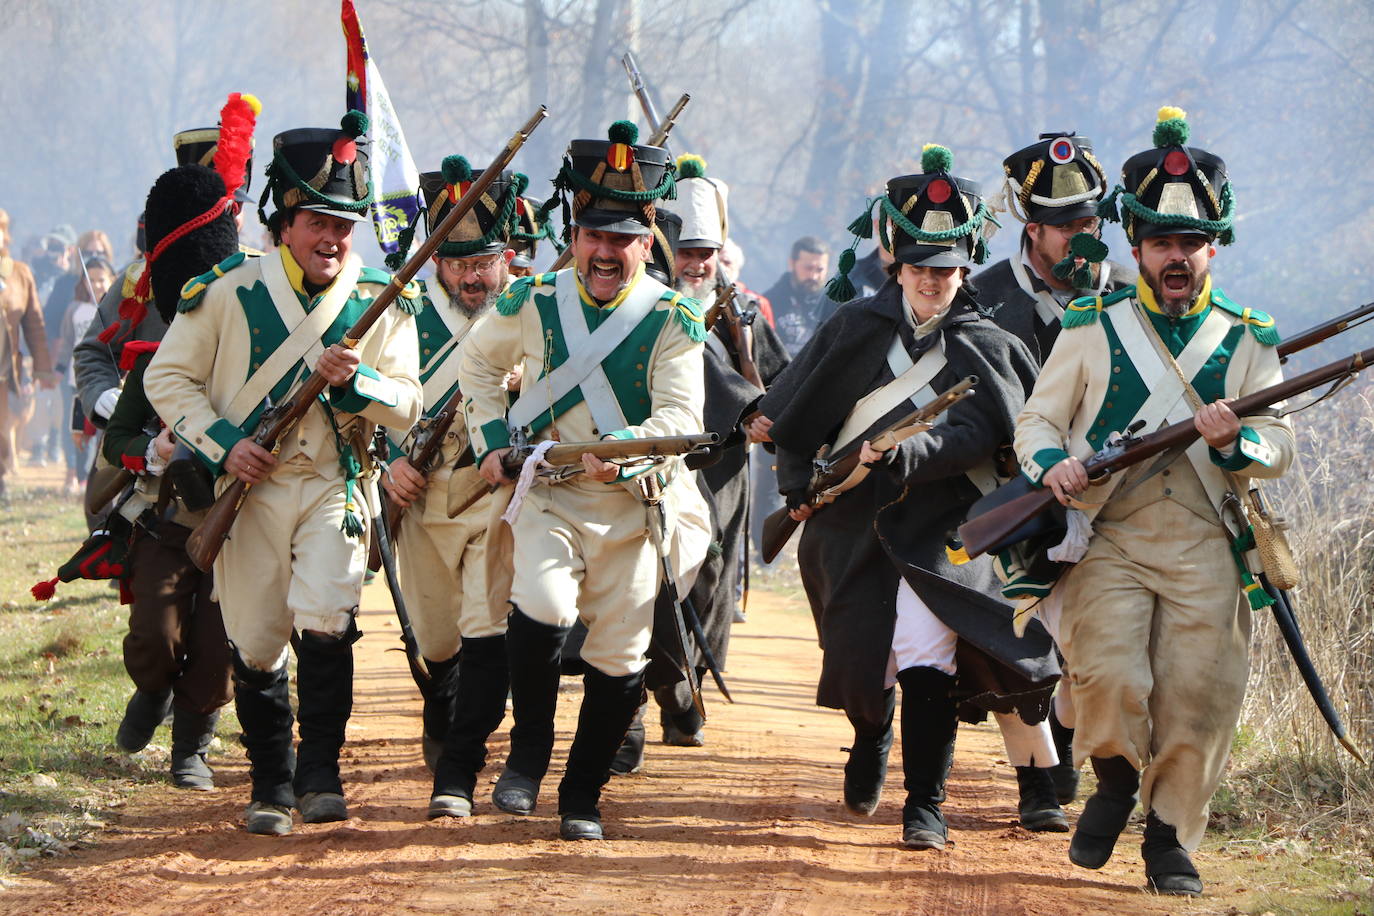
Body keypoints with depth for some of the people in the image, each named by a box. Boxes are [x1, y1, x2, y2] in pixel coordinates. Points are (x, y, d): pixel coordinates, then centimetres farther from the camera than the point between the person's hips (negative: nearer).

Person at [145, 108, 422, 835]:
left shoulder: (382, 303, 1)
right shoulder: (228, 292, -3)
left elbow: (408, 406, -1)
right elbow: (167, 378, 2)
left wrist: (357, 382, -22)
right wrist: (222, 444, -11)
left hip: (335, 486, 0)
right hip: (250, 490, 0)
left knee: (326, 618, -21)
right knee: (255, 644, 4)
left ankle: (320, 773, -7)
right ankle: (270, 783, 22)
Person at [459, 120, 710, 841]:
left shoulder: (673, 321, -6)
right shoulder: (533, 302, 0)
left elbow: (680, 418, -15)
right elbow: (479, 362, 19)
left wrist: (621, 451, -34)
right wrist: (491, 441, 7)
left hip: (635, 506, 0)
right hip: (545, 492, 0)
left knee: (619, 656, 2)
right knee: (542, 606, -25)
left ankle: (582, 798, 19)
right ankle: (527, 754, -5)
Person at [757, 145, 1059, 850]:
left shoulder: (986, 348, -1)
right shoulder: (858, 328, 4)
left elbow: (979, 435, -16)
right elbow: (792, 412, 14)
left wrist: (906, 454, -28)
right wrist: (798, 489, 8)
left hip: (942, 526, -3)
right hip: (851, 520, 3)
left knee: (926, 657, -18)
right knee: (858, 660, 7)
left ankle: (925, 805, -9)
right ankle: (872, 740, 42)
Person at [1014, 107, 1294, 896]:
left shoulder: (1248, 340, 10)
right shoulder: (1093, 329, 8)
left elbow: (1282, 445, 9)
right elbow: (1037, 419, 11)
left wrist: (1237, 442, -14)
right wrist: (1051, 462, -12)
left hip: (1206, 548, 1)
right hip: (1109, 540, -1)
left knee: (1197, 697, -7)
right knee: (1111, 676, -19)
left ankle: (1172, 839, 10)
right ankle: (1117, 778, 12)